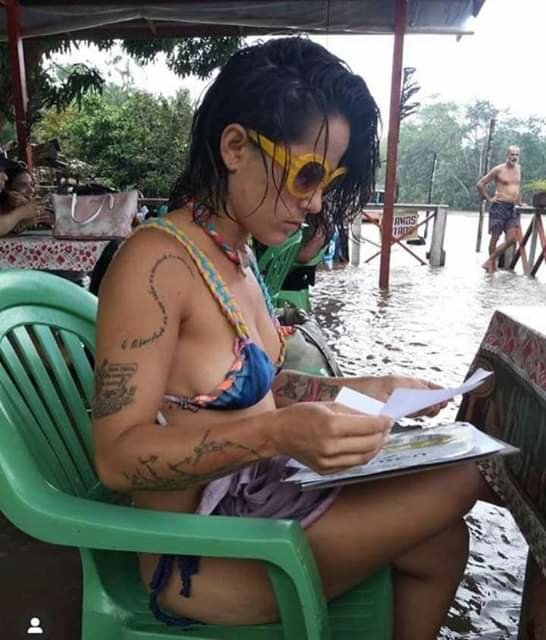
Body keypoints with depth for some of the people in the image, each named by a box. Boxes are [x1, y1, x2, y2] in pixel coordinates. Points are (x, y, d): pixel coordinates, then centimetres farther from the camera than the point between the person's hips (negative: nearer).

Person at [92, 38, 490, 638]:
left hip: (252, 498, 8)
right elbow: (118, 455, -23)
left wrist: (366, 388, 3)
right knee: (459, 480, -8)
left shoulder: (237, 254, 5)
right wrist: (277, 435, -36)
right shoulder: (155, 260, -21)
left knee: (442, 540, 6)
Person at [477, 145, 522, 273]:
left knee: (512, 239, -5)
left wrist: (519, 202, 23)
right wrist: (488, 199, -6)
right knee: (495, 236, 0)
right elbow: (480, 184, -5)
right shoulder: (498, 170, -6)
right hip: (499, 206, -6)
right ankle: (492, 264, 12)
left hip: (513, 209, 6)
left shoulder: (518, 169, 14)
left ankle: (490, 261, 3)